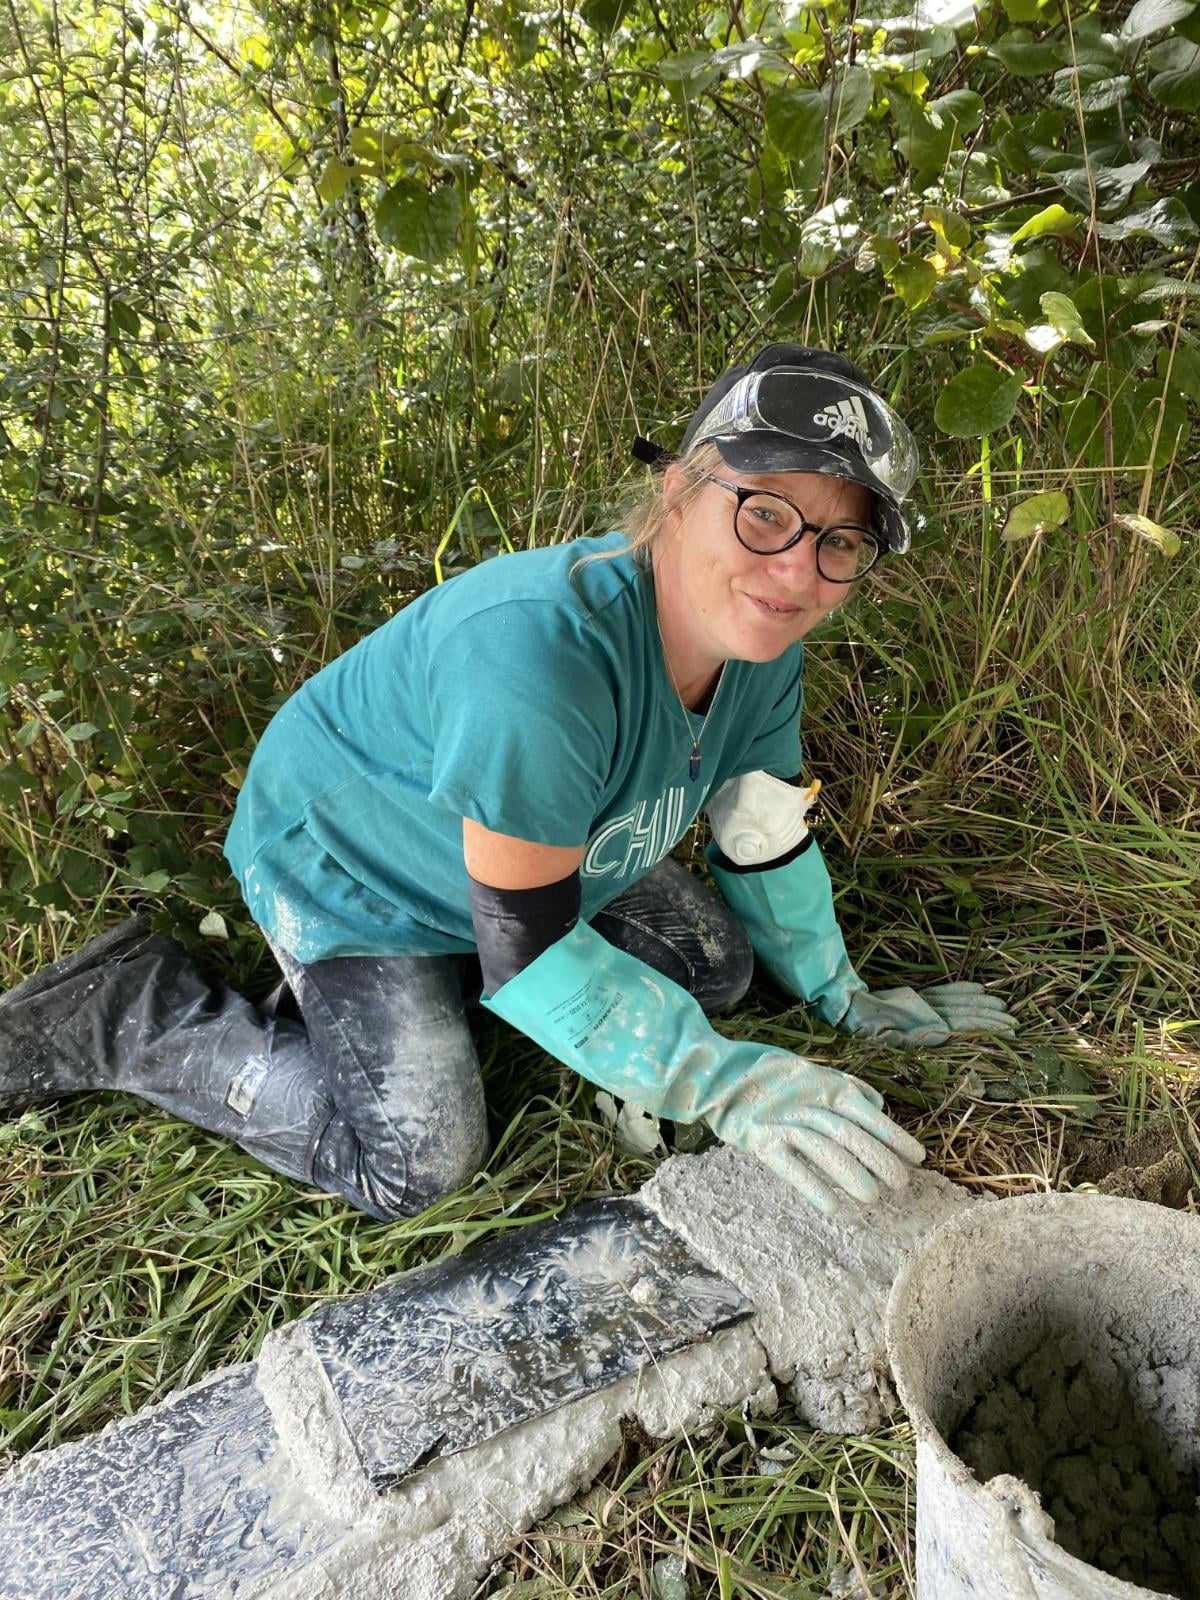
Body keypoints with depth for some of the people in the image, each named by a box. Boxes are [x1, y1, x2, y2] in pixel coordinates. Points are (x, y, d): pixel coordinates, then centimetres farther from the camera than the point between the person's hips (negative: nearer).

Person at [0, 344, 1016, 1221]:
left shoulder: (764, 647, -17)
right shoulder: (542, 655, -42)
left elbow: (766, 837, 0)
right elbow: (531, 955, -34)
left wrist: (843, 1000, 8)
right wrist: (727, 1085, -31)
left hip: (554, 855, 8)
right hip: (348, 869, -7)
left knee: (714, 968, 9)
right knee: (415, 1168, -10)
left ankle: (440, 985, 21)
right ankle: (129, 1016, 7)